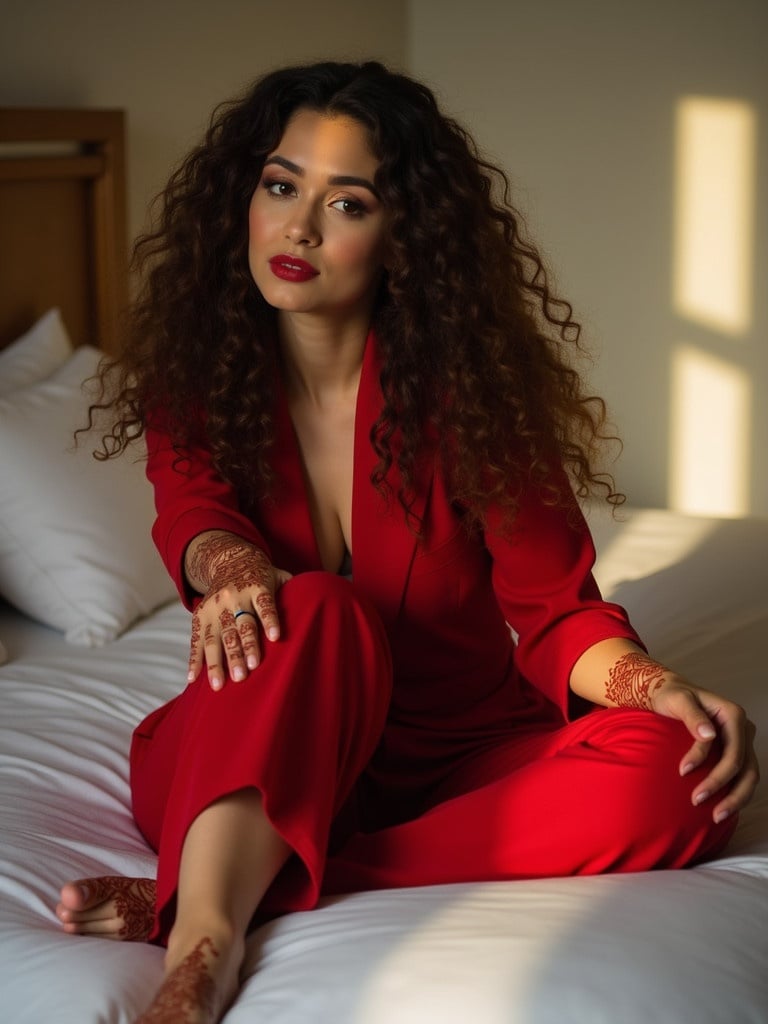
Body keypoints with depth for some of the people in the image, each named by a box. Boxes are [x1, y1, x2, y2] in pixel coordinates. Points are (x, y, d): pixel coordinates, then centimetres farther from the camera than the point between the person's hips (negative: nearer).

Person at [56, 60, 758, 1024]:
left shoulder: (469, 385, -7)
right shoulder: (194, 368, -2)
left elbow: (555, 612, -8)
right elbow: (192, 509, -19)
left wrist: (663, 688, -29)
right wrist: (230, 565, -44)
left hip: (455, 759, 1)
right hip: (250, 757, -1)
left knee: (667, 773, -28)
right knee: (317, 611, -32)